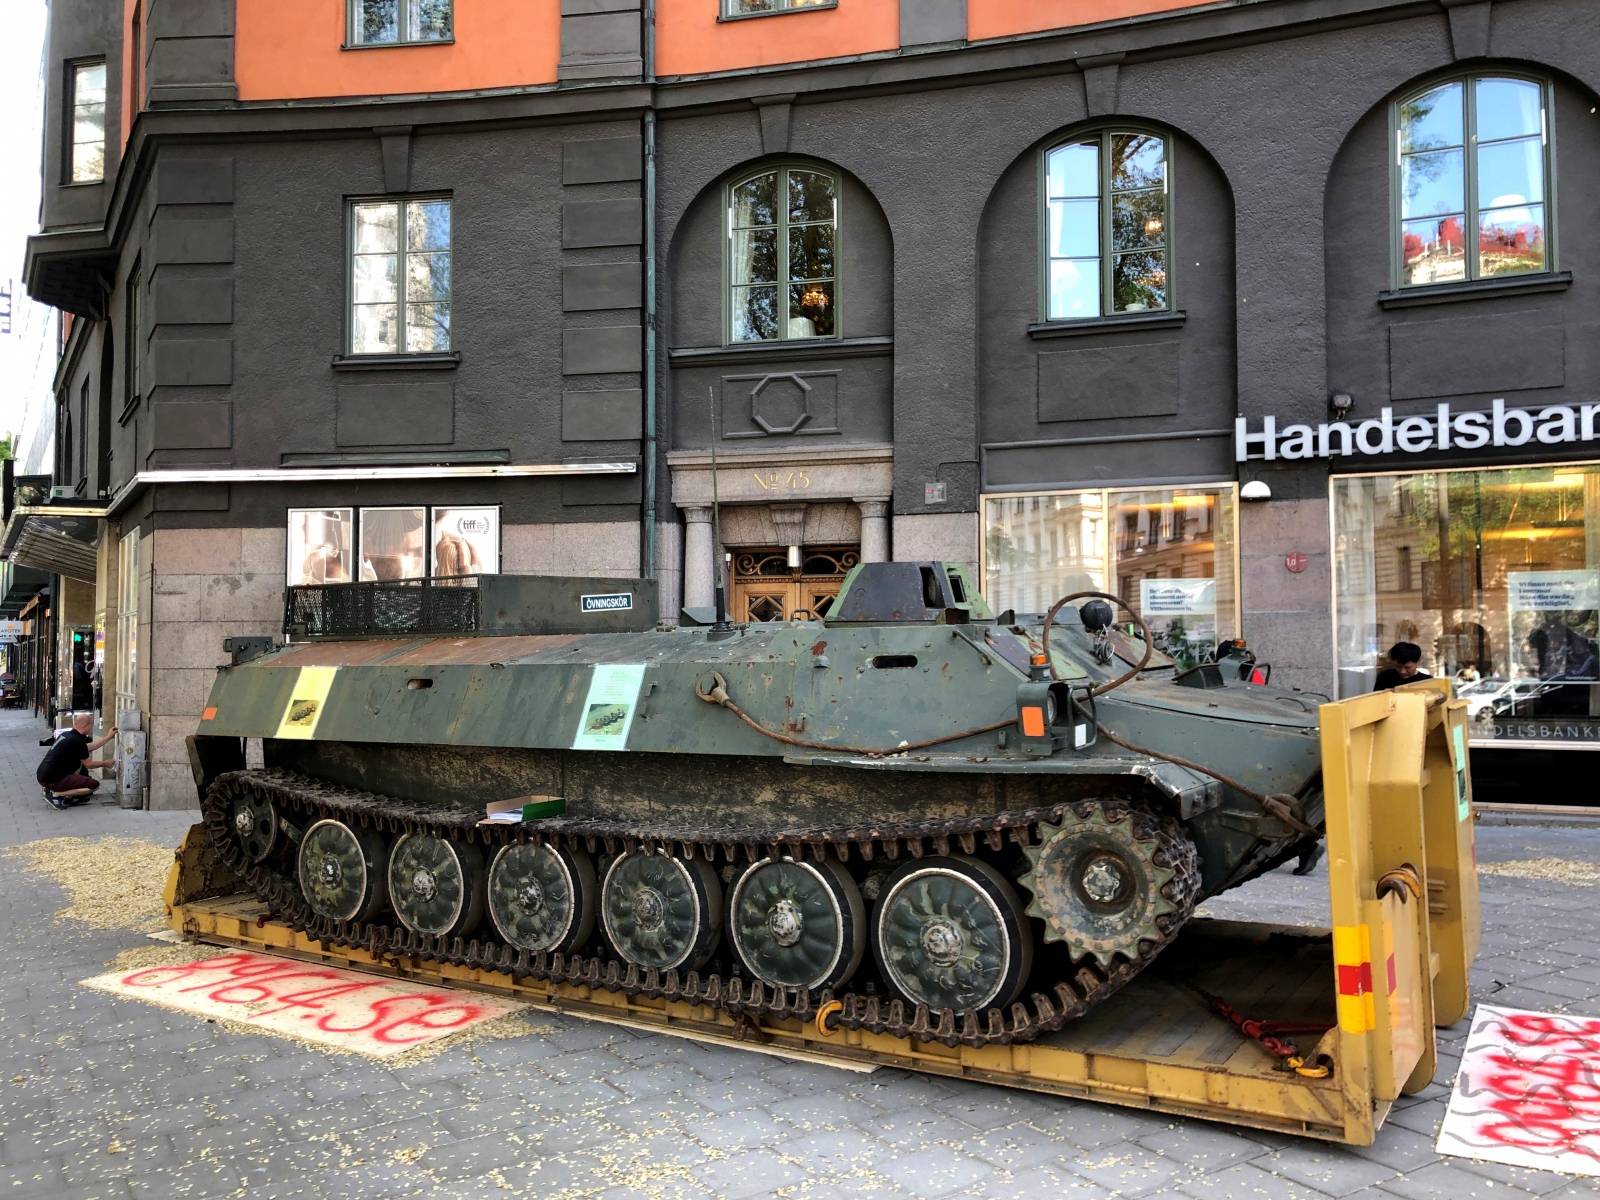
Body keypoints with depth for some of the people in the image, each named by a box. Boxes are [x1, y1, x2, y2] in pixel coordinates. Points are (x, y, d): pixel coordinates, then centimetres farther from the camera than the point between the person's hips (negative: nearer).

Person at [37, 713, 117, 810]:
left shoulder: (66, 734, 10)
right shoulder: (77, 741, -17)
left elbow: (88, 747, 24)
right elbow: (88, 764, -7)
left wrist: (108, 737, 29)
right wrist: (104, 763, 12)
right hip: (52, 780, -10)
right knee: (94, 784, -6)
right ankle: (56, 794, -9)